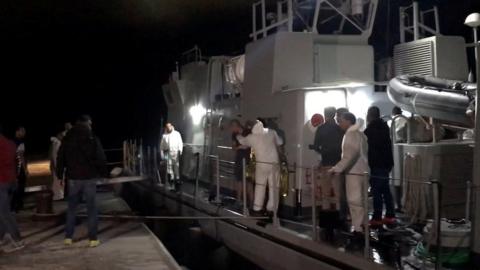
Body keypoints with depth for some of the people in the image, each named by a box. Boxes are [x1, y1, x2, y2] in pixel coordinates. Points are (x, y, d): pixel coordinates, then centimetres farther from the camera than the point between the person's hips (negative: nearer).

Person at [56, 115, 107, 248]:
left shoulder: (67, 139, 5)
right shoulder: (93, 138, -5)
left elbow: (60, 158, 7)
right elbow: (101, 158, -6)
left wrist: (59, 176, 13)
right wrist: (103, 173, 5)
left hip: (73, 177, 3)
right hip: (90, 177, -3)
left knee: (71, 207, 14)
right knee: (91, 208, 2)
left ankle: (68, 237, 14)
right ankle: (93, 238, 0)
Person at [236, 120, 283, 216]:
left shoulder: (251, 137, 1)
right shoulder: (271, 132, 0)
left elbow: (242, 141, 20)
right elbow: (280, 142, 12)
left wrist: (238, 135, 40)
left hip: (261, 164, 0)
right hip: (274, 163, 0)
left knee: (260, 186, 11)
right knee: (273, 187, 6)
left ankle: (257, 209, 7)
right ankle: (271, 210, 6)